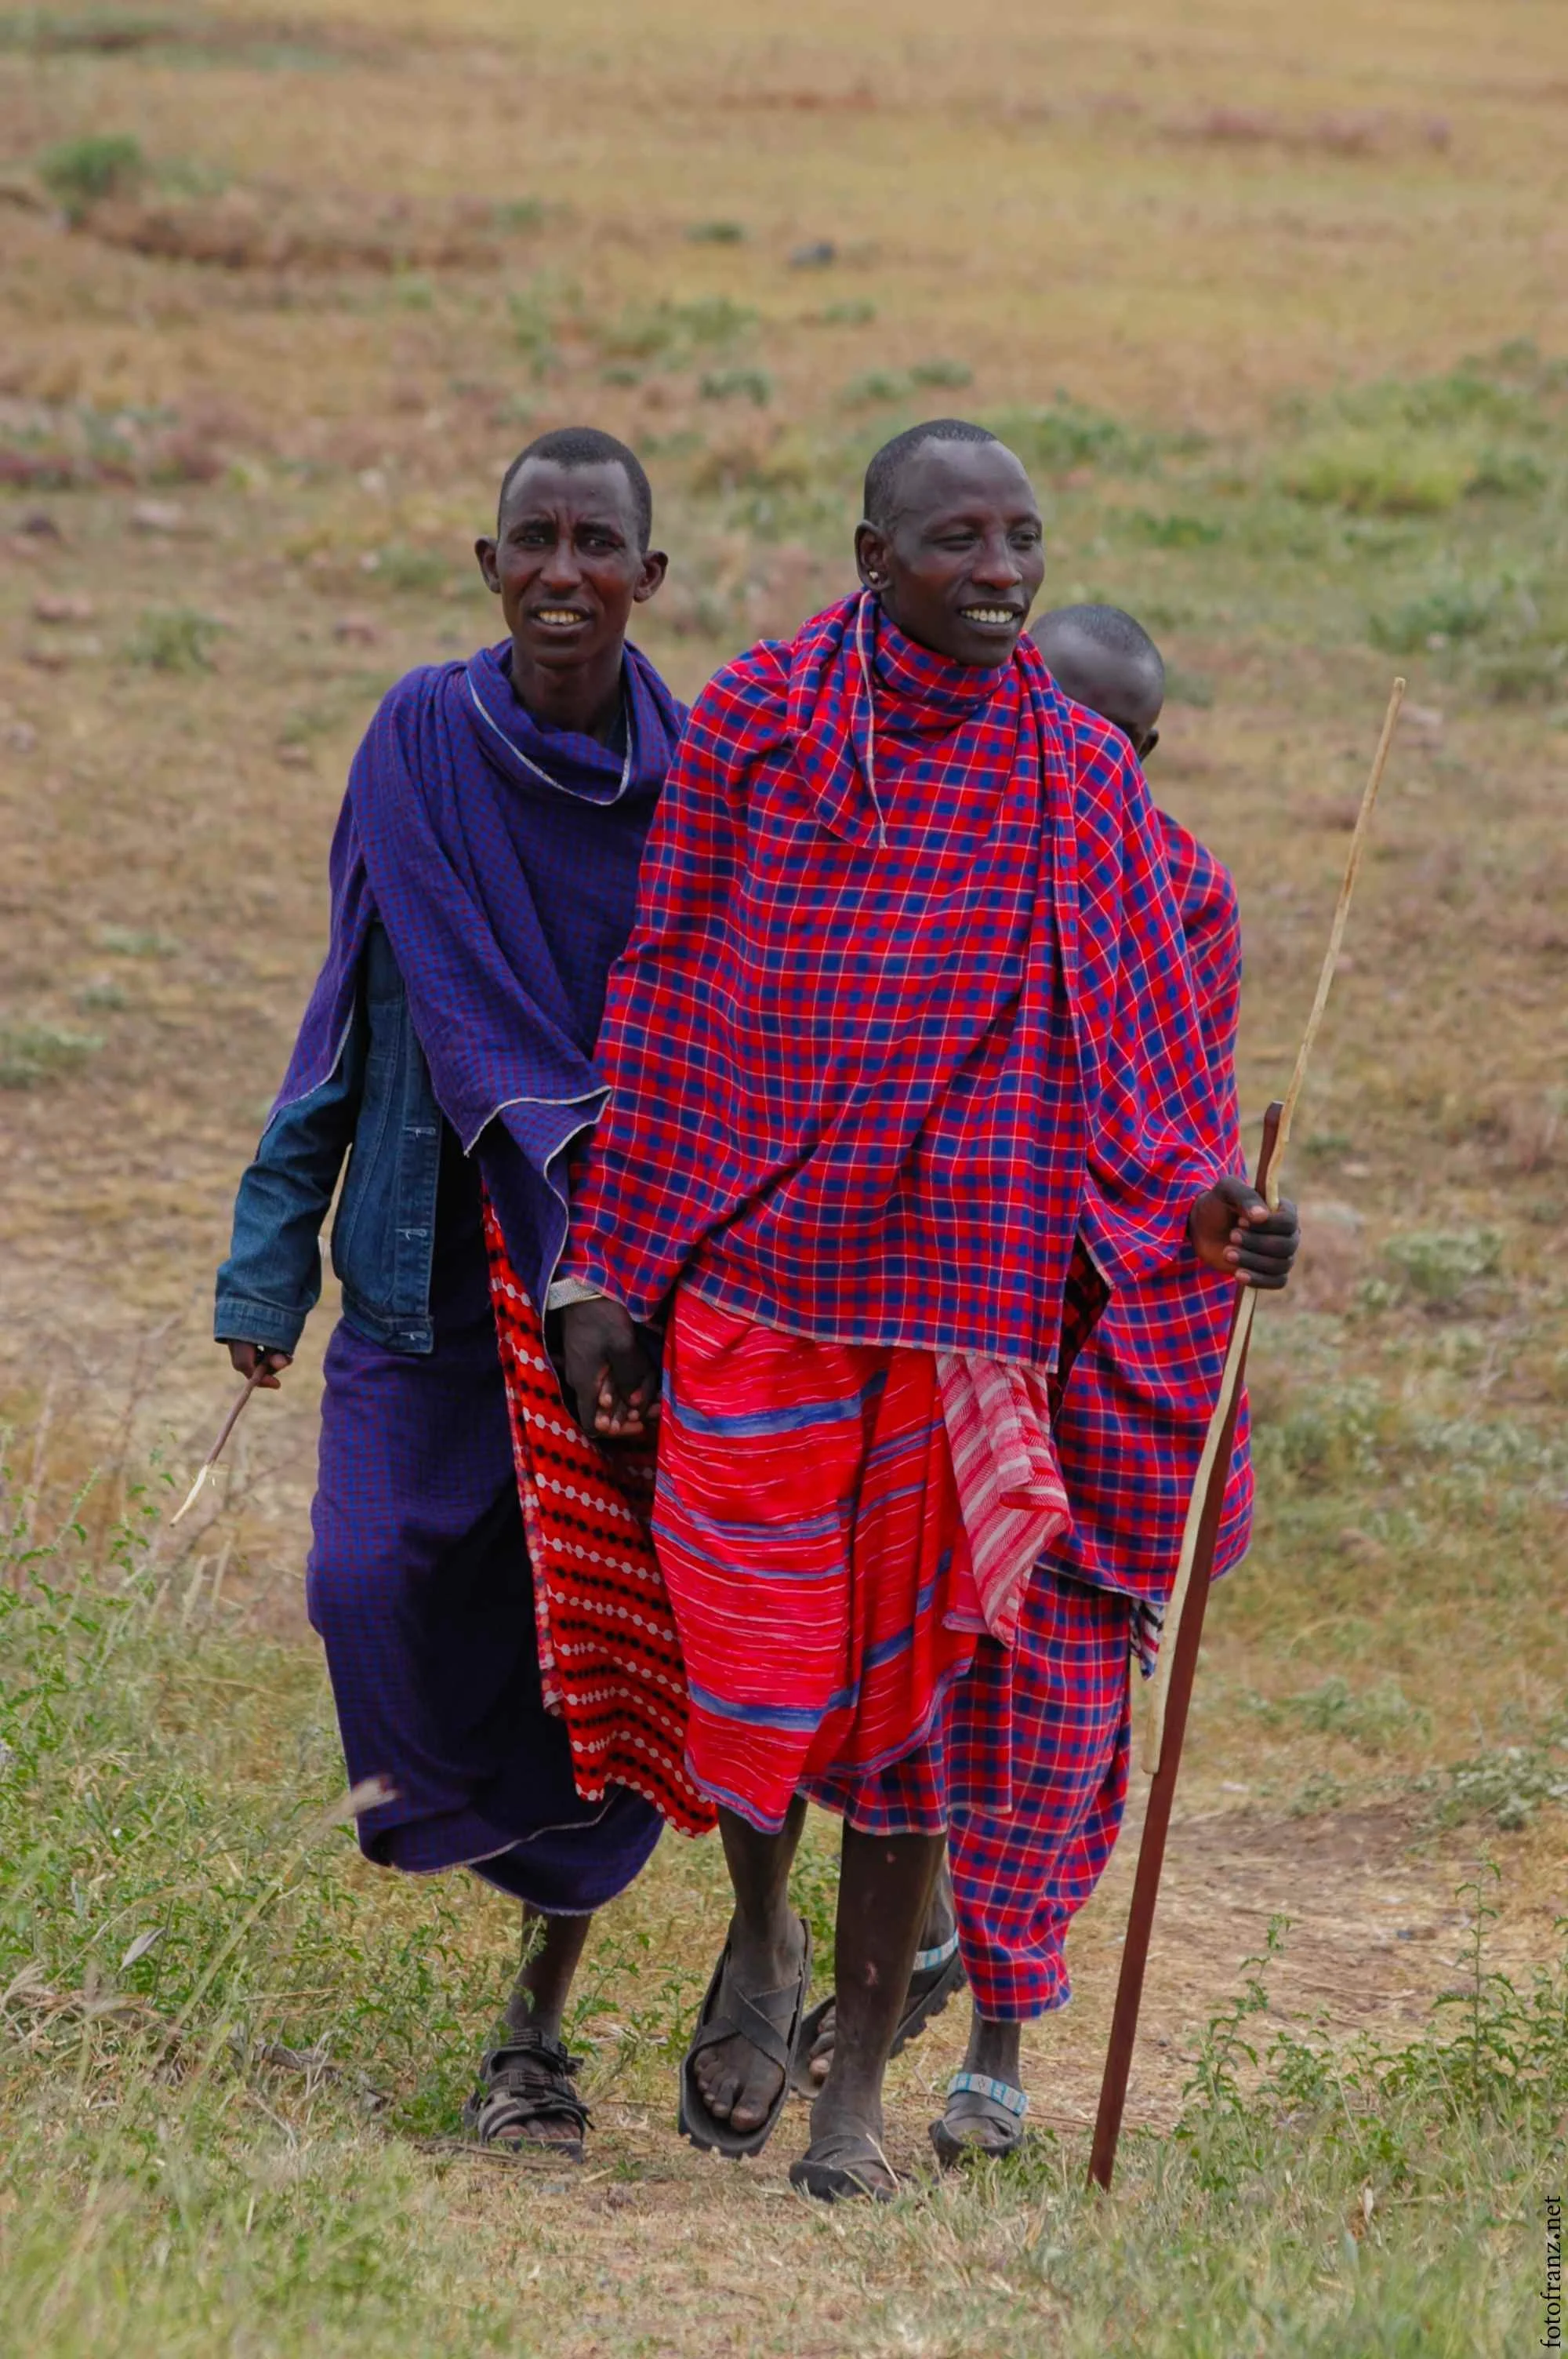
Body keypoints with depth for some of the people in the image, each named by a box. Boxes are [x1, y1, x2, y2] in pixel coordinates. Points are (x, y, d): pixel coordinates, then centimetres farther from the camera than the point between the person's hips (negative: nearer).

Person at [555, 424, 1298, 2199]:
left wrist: (1194, 1207, -18)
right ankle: (760, 1938, 26)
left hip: (963, 1283, 1)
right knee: (754, 1654, -6)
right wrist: (605, 1272, 4)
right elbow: (660, 993, 6)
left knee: (912, 1665, 5)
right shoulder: (753, 720, 2)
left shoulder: (1082, 780, 3)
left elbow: (1127, 1046, 2)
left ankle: (861, 2086, 16)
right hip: (751, 1270, -1)